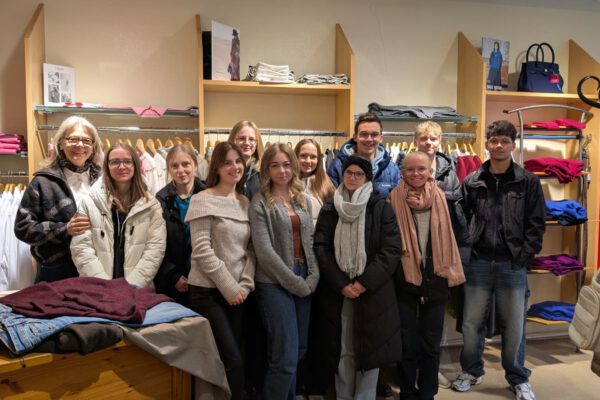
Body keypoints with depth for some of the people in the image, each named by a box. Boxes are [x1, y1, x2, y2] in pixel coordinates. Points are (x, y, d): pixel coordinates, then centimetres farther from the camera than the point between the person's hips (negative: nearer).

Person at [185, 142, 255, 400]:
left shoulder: (245, 202, 10)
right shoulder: (203, 200, -8)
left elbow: (250, 250, 10)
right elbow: (202, 250, -15)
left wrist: (245, 285, -3)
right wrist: (229, 287, -14)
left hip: (236, 292, 6)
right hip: (208, 292, -6)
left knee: (229, 358, 11)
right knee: (233, 360, -9)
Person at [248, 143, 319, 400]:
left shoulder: (304, 201, 12)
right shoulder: (260, 203, -6)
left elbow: (310, 242, 11)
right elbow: (264, 250, -13)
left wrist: (312, 278, -3)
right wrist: (295, 282, -13)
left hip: (304, 284, 6)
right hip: (275, 284, -6)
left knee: (298, 351, 13)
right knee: (286, 357, -7)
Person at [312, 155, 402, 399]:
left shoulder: (381, 208, 0)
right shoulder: (329, 209, 8)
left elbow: (391, 250, -6)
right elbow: (321, 249, 1)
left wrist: (365, 282, -14)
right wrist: (341, 284, -10)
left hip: (373, 292, -1)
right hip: (337, 291, 2)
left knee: (371, 349, 2)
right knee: (342, 350, 7)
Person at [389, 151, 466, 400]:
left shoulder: (440, 198, 1)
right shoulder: (394, 199, -5)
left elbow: (447, 237, 10)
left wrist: (450, 273, 8)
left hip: (435, 279, 2)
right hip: (404, 280, -2)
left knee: (431, 343, 12)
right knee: (407, 343, 8)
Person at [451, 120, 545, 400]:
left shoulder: (528, 181, 1)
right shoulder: (472, 182, 5)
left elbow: (536, 224, 0)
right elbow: (462, 220, 6)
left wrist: (524, 256, -8)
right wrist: (465, 253, -3)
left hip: (512, 265, -1)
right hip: (478, 262, 1)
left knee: (514, 325, 8)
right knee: (471, 322, 10)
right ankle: (472, 371, 29)